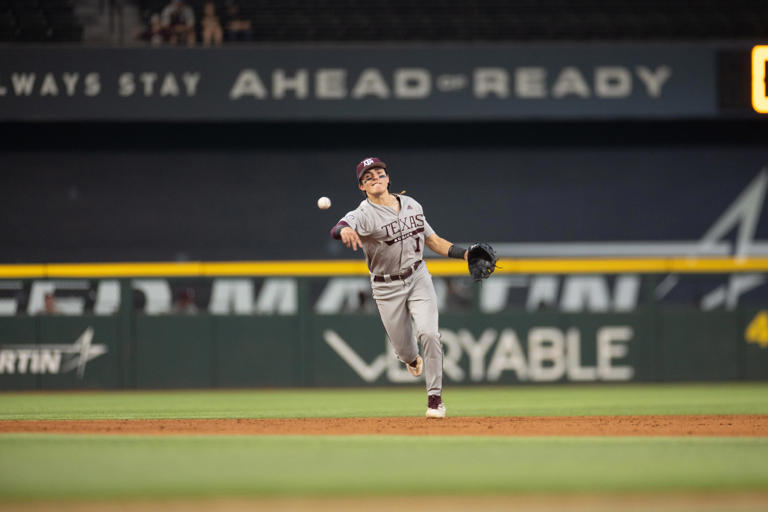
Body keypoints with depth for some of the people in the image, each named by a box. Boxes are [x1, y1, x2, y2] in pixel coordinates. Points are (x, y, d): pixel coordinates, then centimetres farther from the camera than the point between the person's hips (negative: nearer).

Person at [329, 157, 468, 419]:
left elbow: (434, 241, 10)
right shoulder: (363, 215, -16)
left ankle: (435, 397, -7)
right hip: (387, 289, -2)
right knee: (403, 349, 6)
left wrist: (465, 253, -3)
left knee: (428, 333, -18)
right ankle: (413, 359, 46)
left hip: (418, 278, 2)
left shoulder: (411, 205, 3)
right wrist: (344, 230, -63)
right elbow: (337, 229, -38)